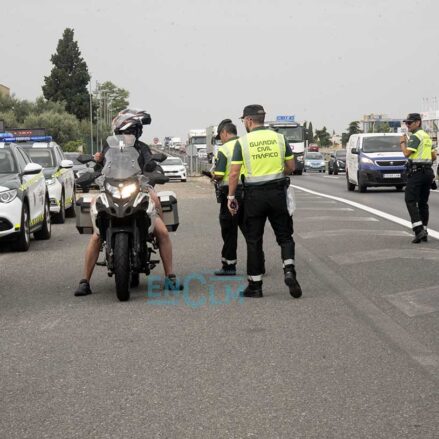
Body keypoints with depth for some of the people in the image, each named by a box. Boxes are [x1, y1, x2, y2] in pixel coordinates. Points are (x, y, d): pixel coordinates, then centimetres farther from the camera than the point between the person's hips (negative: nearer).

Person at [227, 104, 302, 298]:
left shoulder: (242, 142, -5)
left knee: (254, 240, 7)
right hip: (277, 193, 2)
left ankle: (255, 285, 11)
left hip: (254, 195, -2)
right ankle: (289, 270, -13)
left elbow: (234, 173, -8)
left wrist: (231, 197, 1)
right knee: (284, 236, 11)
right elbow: (291, 167, 6)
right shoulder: (279, 138, 3)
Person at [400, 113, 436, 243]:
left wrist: (402, 142, -3)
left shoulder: (416, 136, -11)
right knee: (423, 203, 11)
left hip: (416, 172, -9)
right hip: (428, 171, 9)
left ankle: (419, 230, -21)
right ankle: (424, 231, 11)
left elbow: (407, 153, -19)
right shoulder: (427, 136, 18)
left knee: (411, 201, -9)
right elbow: (434, 156, 20)